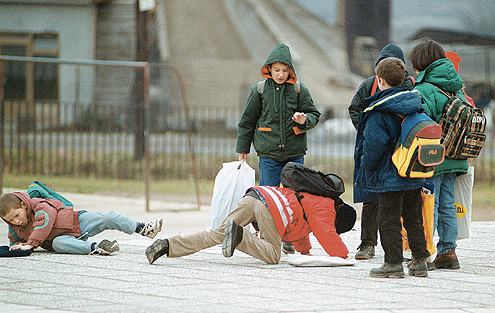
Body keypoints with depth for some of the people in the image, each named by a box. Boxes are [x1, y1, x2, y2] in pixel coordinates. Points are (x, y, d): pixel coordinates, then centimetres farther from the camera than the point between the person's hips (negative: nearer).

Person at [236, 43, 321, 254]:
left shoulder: (299, 89, 3)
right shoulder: (260, 90, 3)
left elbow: (314, 114, 9)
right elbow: (247, 121, 11)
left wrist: (305, 121, -15)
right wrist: (242, 148, 13)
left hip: (295, 152, 1)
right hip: (269, 153, -1)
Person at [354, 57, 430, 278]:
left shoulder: (379, 111, -15)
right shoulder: (415, 103, 7)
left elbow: (374, 146, -18)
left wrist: (366, 171, -5)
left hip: (390, 176, -7)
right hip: (416, 176, 7)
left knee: (389, 220, 0)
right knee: (414, 220, 14)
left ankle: (393, 263, 0)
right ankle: (420, 261, 15)